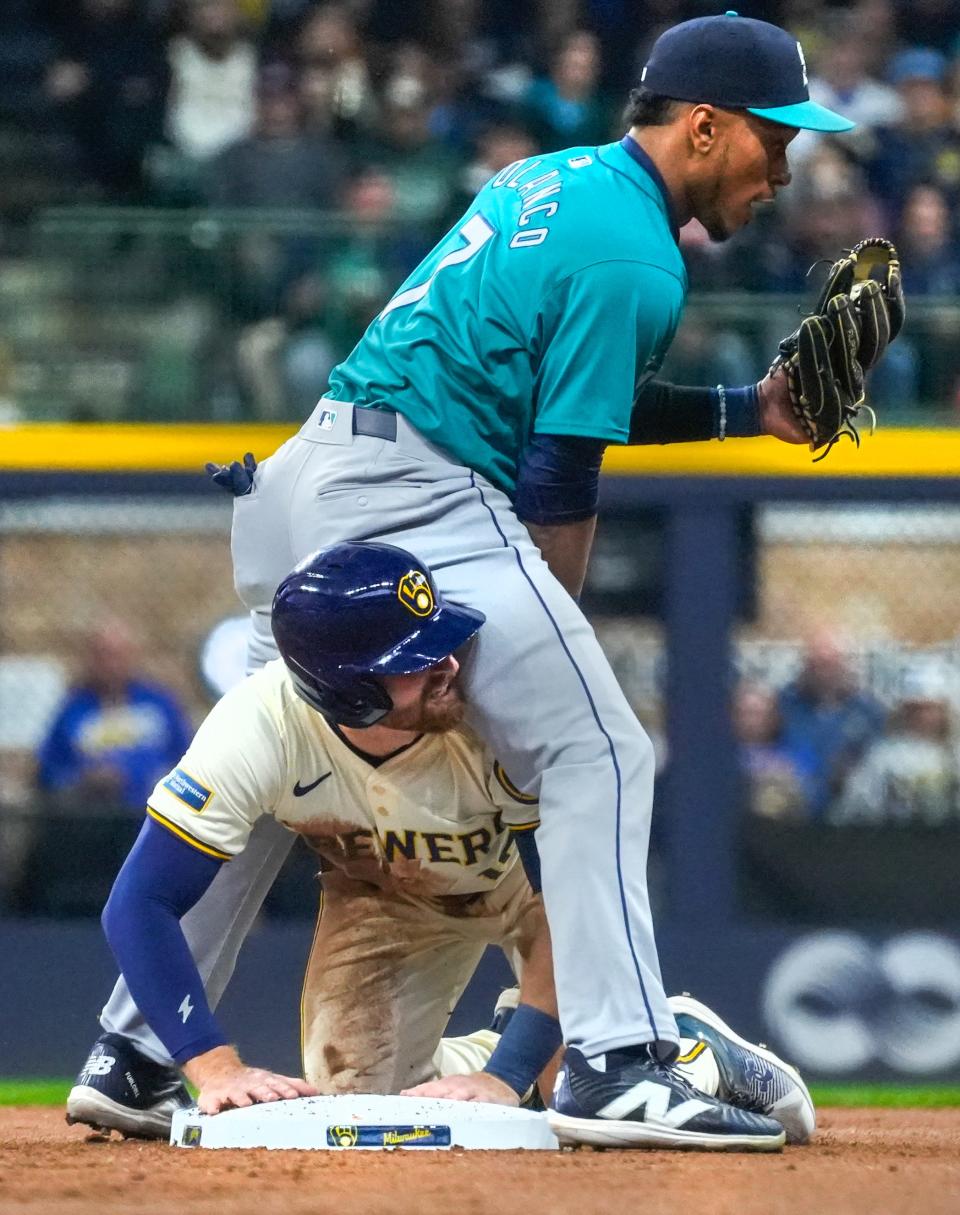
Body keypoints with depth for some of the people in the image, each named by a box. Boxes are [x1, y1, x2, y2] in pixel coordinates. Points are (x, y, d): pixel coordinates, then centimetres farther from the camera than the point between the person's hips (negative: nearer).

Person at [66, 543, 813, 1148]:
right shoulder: (259, 728, -38)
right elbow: (140, 905, -35)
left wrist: (504, 1077, -42)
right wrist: (217, 1069, -44)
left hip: (535, 872, -2)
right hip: (384, 896, 2)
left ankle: (692, 1047, 16)